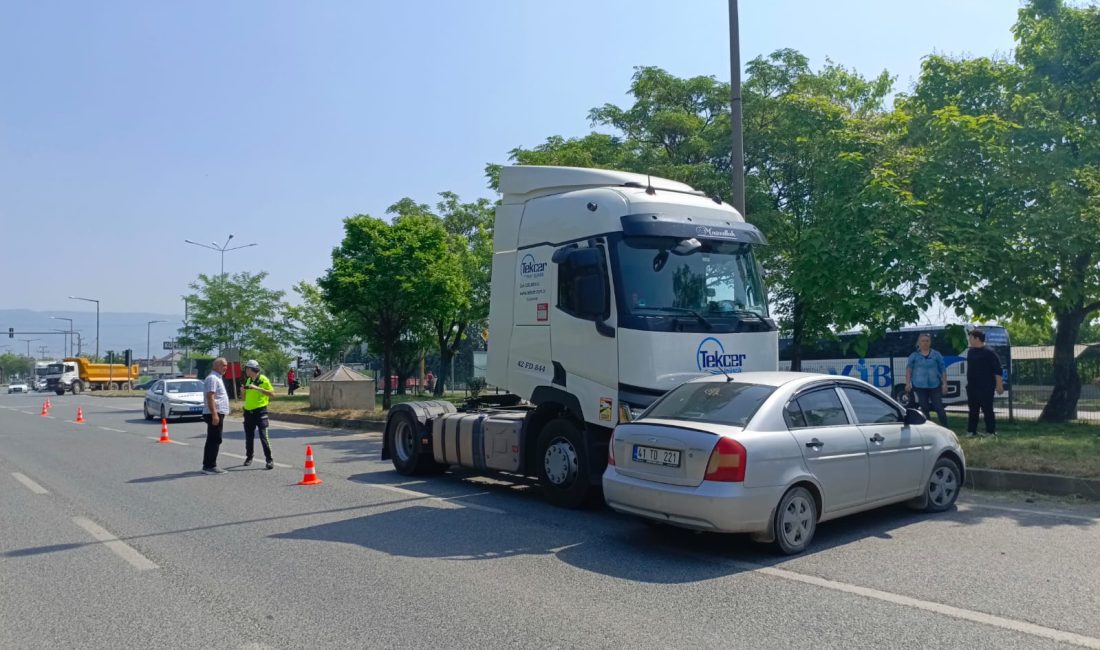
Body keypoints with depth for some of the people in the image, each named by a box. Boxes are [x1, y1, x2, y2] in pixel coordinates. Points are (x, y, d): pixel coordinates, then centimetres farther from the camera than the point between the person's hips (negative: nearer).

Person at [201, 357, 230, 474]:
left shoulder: (217, 378, 19)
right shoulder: (212, 378, -14)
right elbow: (210, 397, -22)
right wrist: (214, 414, -27)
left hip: (217, 414, 11)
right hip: (215, 414, -11)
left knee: (212, 440, 13)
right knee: (215, 440, -9)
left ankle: (208, 465, 19)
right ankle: (210, 466, -7)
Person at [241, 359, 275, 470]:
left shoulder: (263, 380, -7)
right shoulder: (248, 380, 12)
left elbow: (272, 394, -15)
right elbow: (245, 397, 21)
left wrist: (257, 388, -22)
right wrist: (243, 391, -1)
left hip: (260, 411, -6)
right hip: (248, 411, 6)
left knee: (263, 436, -11)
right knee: (249, 437, 13)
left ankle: (269, 460, -9)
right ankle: (249, 457, 30)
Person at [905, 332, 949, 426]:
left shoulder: (936, 355, 6)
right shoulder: (914, 356, 7)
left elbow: (943, 370, 6)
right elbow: (908, 370, 4)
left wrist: (944, 384, -1)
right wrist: (908, 383, -6)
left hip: (935, 386, -1)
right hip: (920, 386, 1)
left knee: (939, 407, -4)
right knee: (924, 408, 7)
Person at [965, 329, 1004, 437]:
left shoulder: (989, 353, -10)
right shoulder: (970, 352, 13)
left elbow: (997, 370, -12)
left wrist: (999, 384, -17)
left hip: (985, 387, -8)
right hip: (972, 387, 8)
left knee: (987, 410, -3)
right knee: (973, 410, 10)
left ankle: (991, 432, 3)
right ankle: (971, 431, 15)